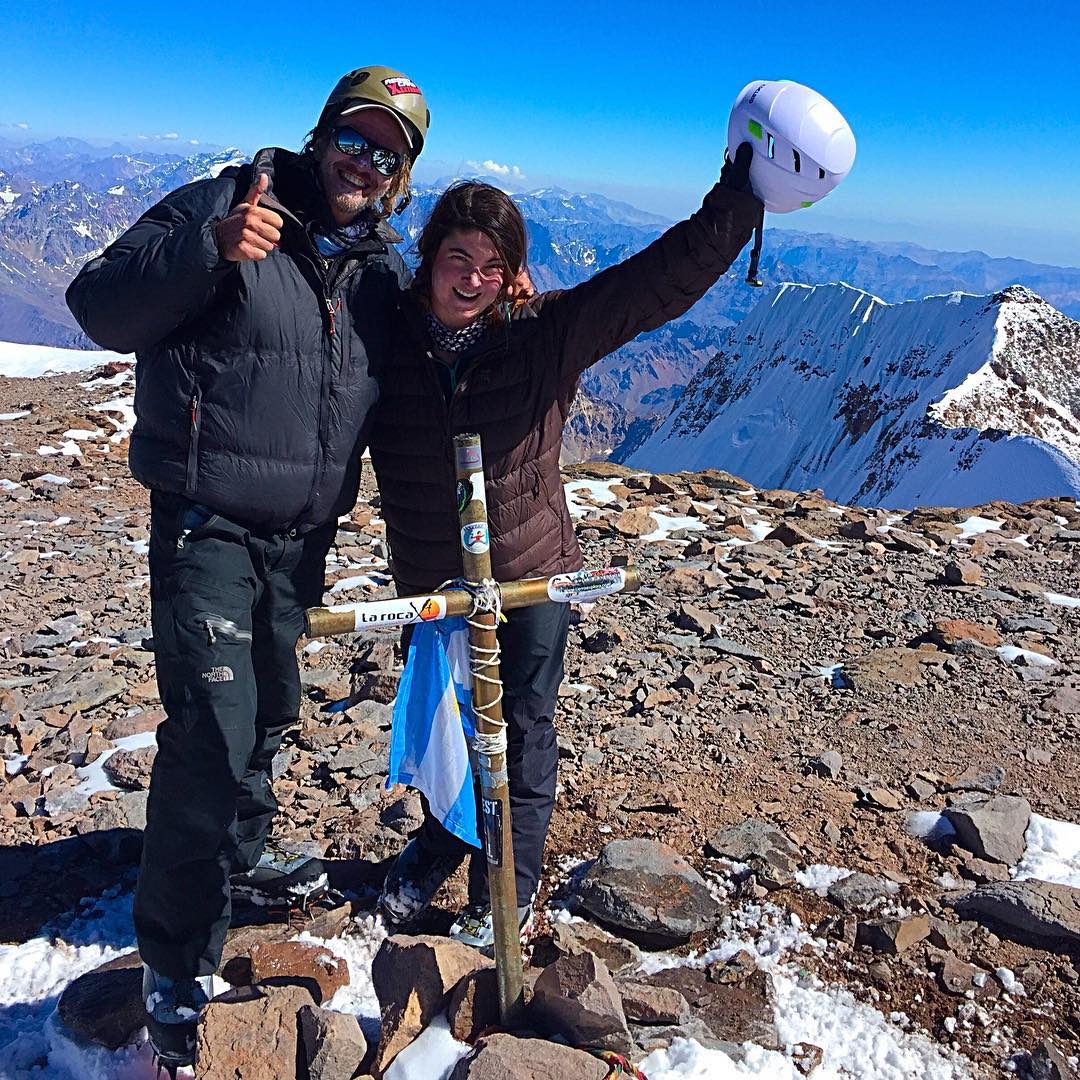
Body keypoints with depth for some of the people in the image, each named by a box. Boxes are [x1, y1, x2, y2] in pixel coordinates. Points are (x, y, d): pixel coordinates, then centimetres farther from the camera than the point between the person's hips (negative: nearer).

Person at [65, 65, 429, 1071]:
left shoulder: (383, 270, 9)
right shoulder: (219, 207, -9)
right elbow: (99, 307, -15)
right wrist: (208, 249, -30)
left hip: (302, 535, 7)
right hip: (207, 528, -6)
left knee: (269, 712, 22)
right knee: (212, 731, -10)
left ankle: (238, 854, 47)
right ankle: (175, 962, 9)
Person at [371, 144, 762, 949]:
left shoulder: (548, 332, -13)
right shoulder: (387, 333, -9)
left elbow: (666, 278, -15)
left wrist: (738, 197, -23)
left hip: (532, 577, -2)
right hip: (430, 584, 2)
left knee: (521, 737, 13)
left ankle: (505, 899, 34)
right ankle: (433, 856, 51)